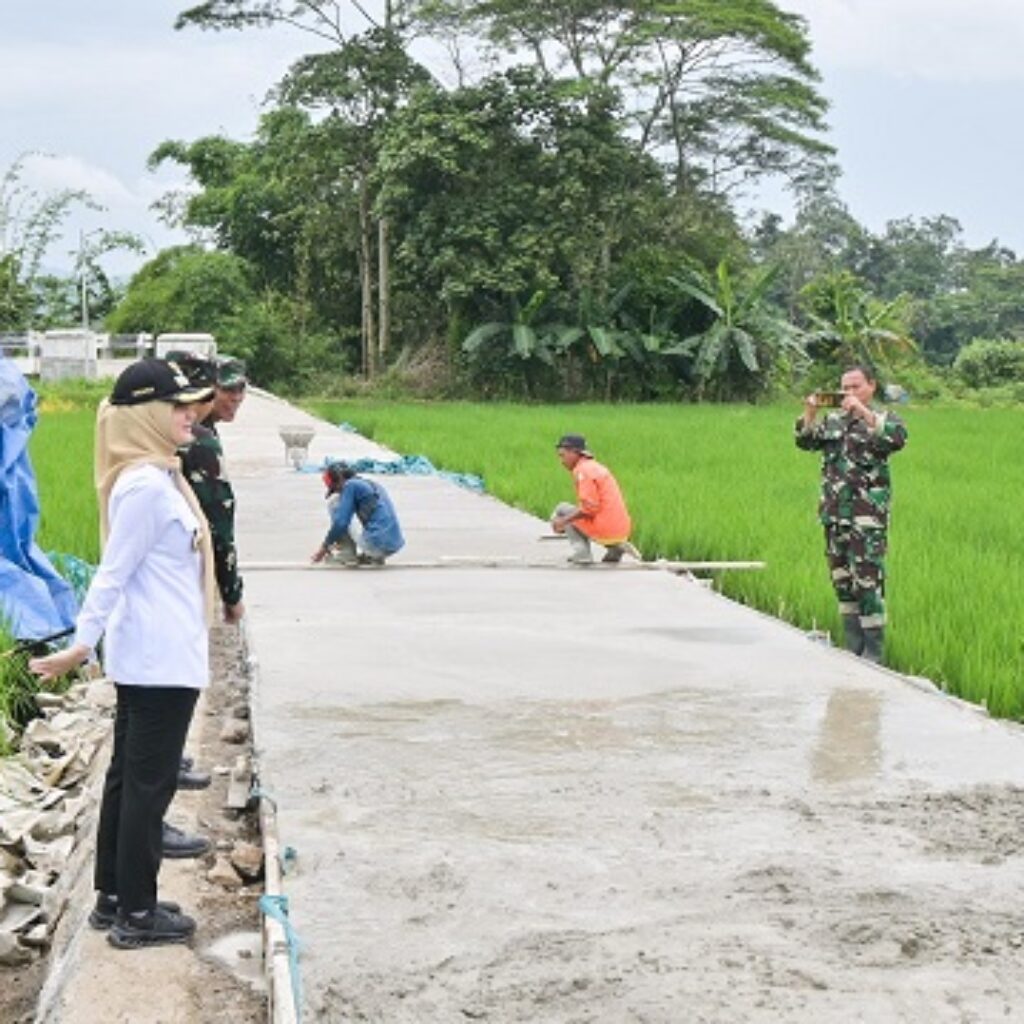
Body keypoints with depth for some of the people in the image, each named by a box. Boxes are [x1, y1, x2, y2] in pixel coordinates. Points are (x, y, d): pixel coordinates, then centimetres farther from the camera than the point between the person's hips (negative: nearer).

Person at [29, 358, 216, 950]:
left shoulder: (156, 476, 10)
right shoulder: (146, 485, -19)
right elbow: (113, 573, -22)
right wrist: (82, 645, -24)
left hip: (152, 656, 10)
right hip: (161, 660, -10)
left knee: (130, 777, 15)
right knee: (150, 783, -1)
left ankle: (114, 899, 25)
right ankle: (136, 915, 9)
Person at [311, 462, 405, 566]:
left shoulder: (351, 485, -1)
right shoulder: (372, 485, 24)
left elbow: (341, 522, -8)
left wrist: (324, 547, 5)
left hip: (376, 543, -8)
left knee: (334, 501, 5)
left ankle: (347, 554, 5)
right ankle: (375, 556, 15)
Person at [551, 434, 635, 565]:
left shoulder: (582, 470, -9)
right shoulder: (597, 466, 19)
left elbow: (589, 508, -19)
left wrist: (564, 521, -10)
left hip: (606, 531, -8)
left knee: (562, 510, 9)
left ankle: (581, 552, -4)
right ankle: (616, 547, 12)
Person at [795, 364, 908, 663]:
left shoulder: (883, 420, -1)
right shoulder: (833, 420, 14)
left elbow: (898, 438, -21)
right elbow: (806, 442, 8)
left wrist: (863, 412, -27)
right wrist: (810, 412, -8)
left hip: (867, 518, -6)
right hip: (834, 515, 6)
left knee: (868, 582, -9)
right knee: (842, 581, 11)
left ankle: (873, 652, -4)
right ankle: (853, 647, 21)